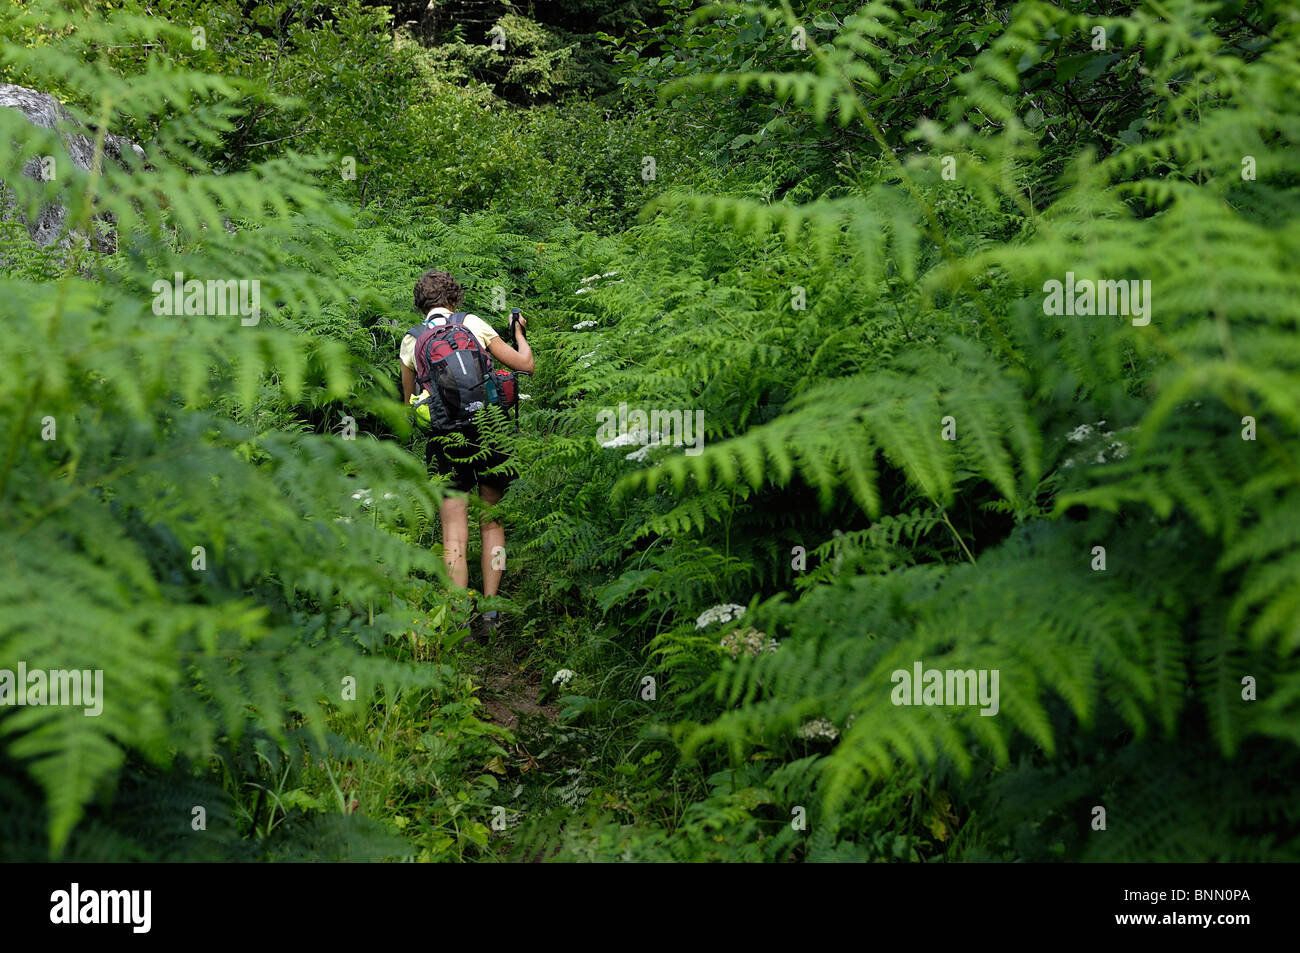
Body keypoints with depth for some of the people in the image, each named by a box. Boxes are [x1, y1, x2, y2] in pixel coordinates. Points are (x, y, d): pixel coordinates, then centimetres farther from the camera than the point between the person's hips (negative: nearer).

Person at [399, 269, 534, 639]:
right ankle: (489, 611, 9)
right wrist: (519, 333, 24)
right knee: (492, 524, 13)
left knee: (454, 535, 1)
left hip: (443, 438, 0)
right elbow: (526, 365, 5)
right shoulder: (473, 324, 2)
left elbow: (409, 402, 17)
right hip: (486, 427, 0)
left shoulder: (411, 341, 7)